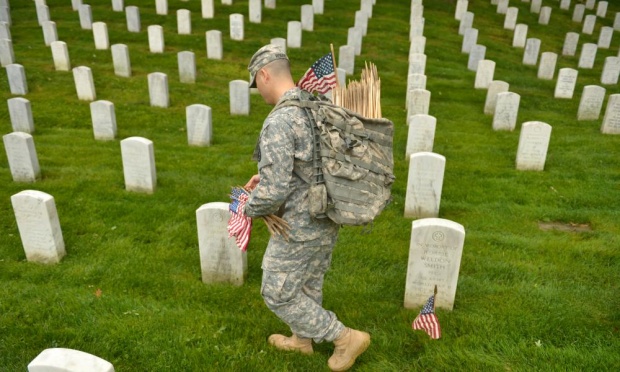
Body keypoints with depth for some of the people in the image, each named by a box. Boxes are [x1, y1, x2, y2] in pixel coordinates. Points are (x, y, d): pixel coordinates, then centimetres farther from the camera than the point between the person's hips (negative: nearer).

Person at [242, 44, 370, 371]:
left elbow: (275, 191, -29)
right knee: (308, 283, 26)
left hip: (299, 226, -9)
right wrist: (267, 176, 16)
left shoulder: (278, 122, -27)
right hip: (327, 218, 9)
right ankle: (301, 339, 48)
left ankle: (345, 337, 19)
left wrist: (250, 207, -7)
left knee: (277, 295, 11)